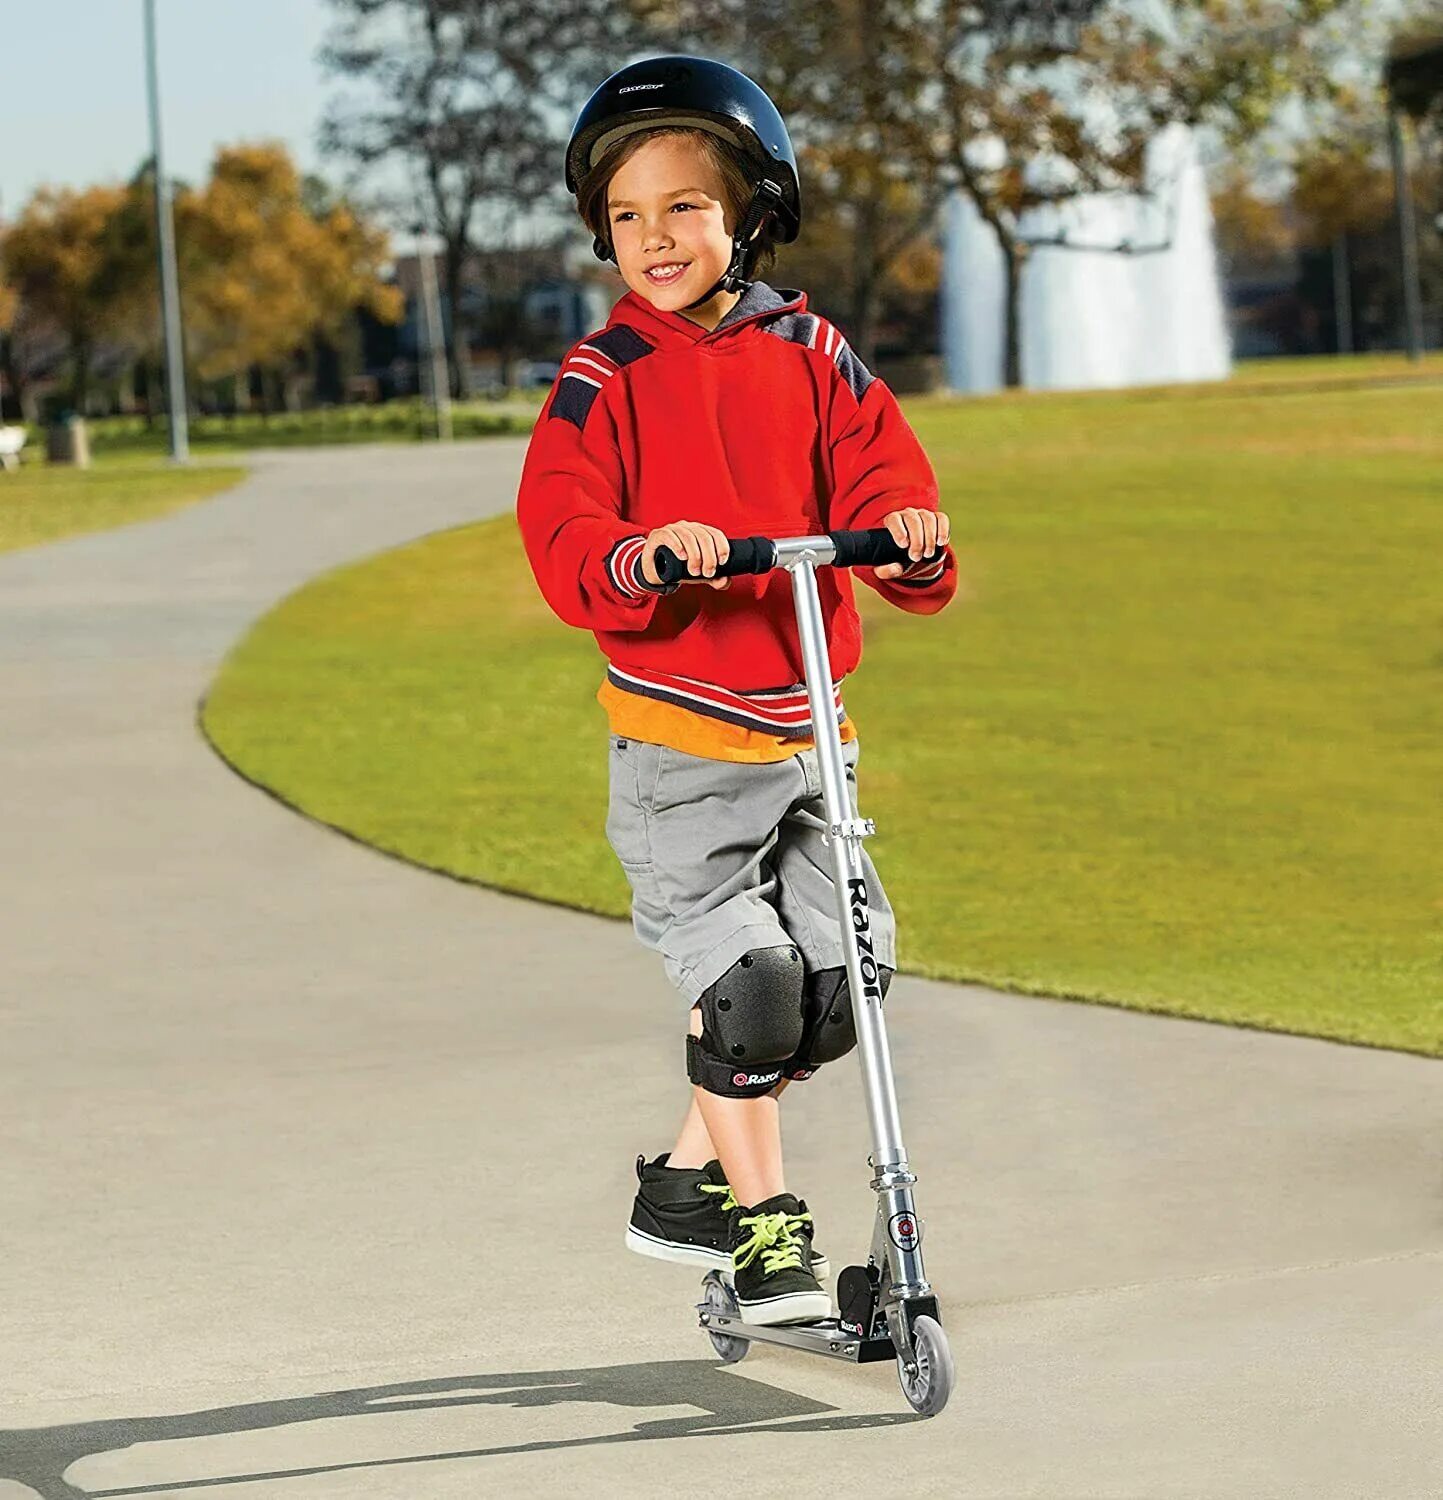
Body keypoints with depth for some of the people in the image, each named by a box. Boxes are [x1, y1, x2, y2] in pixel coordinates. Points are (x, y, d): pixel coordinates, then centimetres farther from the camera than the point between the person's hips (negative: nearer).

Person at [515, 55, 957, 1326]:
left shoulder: (808, 353, 4)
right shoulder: (604, 378, -4)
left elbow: (876, 478, 0)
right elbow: (560, 533, -13)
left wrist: (913, 535, -23)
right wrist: (642, 556, -34)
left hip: (804, 732, 4)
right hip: (679, 741, -4)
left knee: (844, 973, 4)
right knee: (747, 981, -10)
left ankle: (692, 1177, 23)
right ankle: (764, 1227, 8)